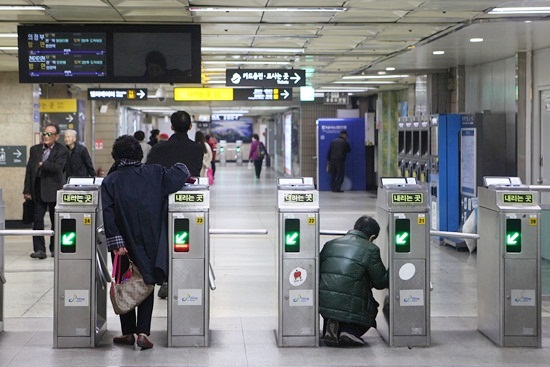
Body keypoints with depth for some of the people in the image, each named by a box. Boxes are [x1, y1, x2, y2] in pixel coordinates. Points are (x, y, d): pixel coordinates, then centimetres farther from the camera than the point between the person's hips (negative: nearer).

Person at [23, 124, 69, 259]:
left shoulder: (62, 151, -2)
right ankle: (39, 249, -1)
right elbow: (29, 170, 8)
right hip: (38, 190, 3)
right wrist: (27, 190, 3)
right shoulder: (35, 149, 11)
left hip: (54, 190, -3)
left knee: (56, 221, 5)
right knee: (37, 220, -3)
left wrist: (43, 164, -17)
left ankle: (55, 249, 16)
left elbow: (58, 167, -18)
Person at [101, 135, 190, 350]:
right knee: (147, 284, 9)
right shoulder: (154, 174, -3)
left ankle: (128, 332, 19)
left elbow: (109, 215, -12)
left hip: (125, 243, 0)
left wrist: (116, 243, -14)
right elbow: (180, 173, 2)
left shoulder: (110, 181, -4)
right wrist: (184, 173, 25)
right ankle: (143, 332, -2)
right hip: (150, 243, 0)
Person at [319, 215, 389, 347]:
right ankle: (350, 331, -2)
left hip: (323, 303, 5)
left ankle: (331, 326, 5)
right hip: (351, 307, -5)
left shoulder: (330, 244, 13)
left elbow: (317, 271, 18)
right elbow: (381, 283, 2)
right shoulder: (370, 249, -3)